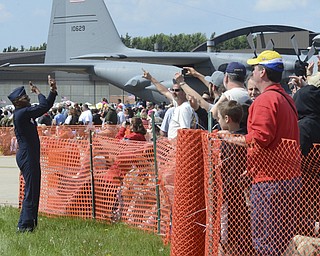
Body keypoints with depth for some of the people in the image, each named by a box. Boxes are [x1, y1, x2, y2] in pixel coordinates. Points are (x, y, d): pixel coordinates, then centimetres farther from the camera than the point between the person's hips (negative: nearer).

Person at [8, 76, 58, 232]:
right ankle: (25, 225, -8)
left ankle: (27, 224, 18)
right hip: (27, 156, -10)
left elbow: (46, 106, 22)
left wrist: (53, 91, 12)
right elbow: (44, 106, -19)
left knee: (33, 191, 12)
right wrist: (38, 93, -3)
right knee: (31, 190, -10)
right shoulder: (20, 113, -15)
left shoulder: (26, 112, 15)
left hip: (31, 156, 10)